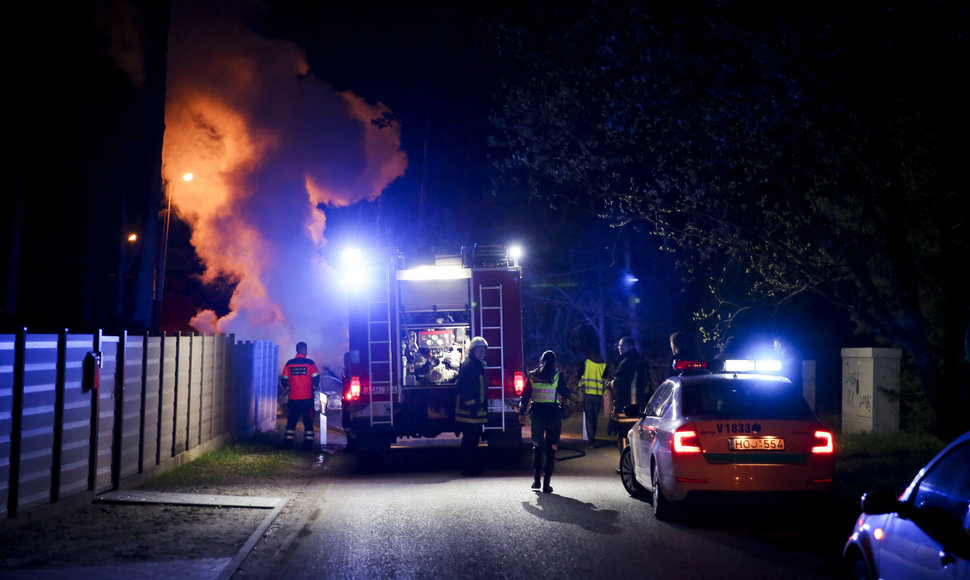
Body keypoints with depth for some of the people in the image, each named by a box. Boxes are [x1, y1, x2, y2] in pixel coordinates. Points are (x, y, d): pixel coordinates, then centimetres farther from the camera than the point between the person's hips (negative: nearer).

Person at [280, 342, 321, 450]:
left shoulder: (289, 364, 1)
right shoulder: (310, 363, -6)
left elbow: (284, 381, 6)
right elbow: (316, 380, -4)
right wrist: (314, 388, 15)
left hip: (293, 399, 2)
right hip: (307, 398, -2)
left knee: (291, 421, 10)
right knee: (308, 422, 5)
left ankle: (288, 443, 7)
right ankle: (308, 443, 1)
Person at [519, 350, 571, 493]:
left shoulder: (532, 376, 2)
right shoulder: (557, 376, -4)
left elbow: (525, 395, 3)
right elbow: (566, 394, 2)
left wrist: (522, 412, 12)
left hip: (536, 414, 2)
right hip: (553, 414, -2)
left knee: (537, 446, 19)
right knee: (551, 448, 4)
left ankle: (536, 480, 16)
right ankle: (546, 483, -2)